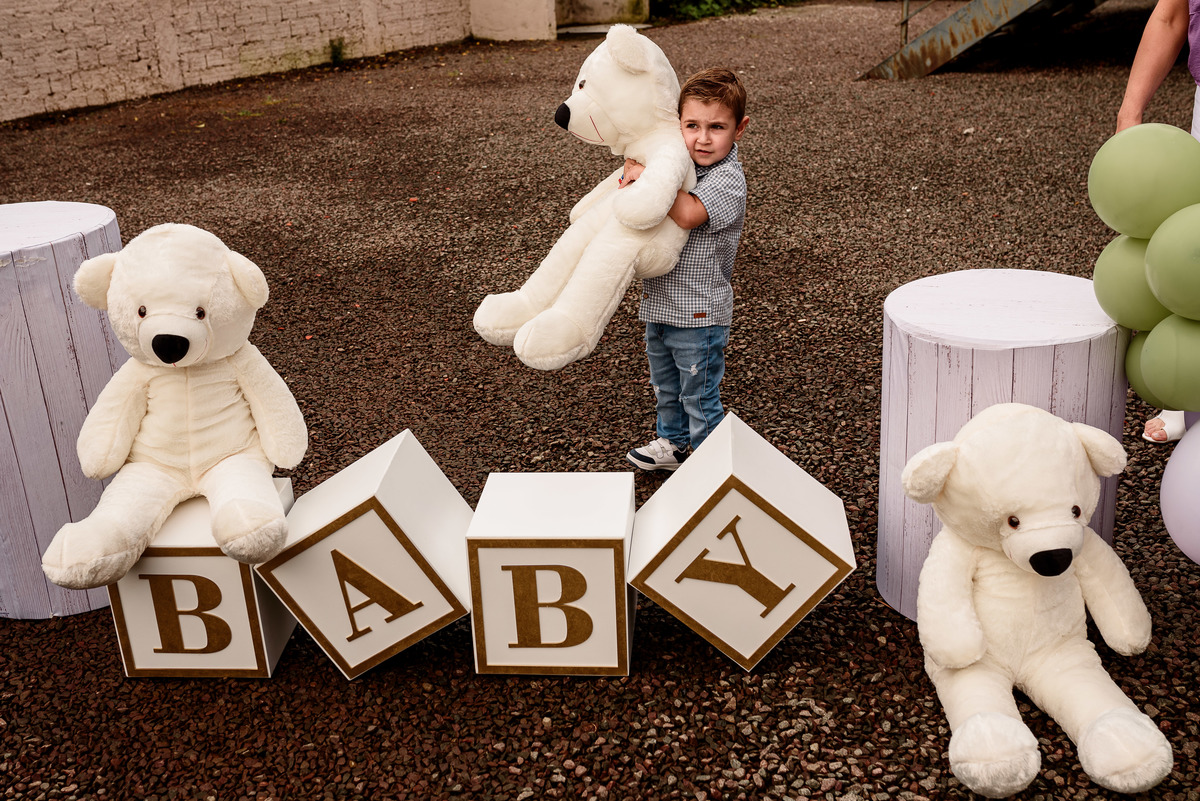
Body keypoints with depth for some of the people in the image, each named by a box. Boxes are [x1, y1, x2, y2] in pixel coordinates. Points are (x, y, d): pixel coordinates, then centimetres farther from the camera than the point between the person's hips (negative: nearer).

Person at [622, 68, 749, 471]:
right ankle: (673, 443, 46)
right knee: (665, 385, 25)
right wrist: (632, 172, 0)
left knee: (699, 395, 6)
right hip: (660, 302, 8)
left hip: (698, 313, -8)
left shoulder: (728, 180, -21)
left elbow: (688, 214, -36)